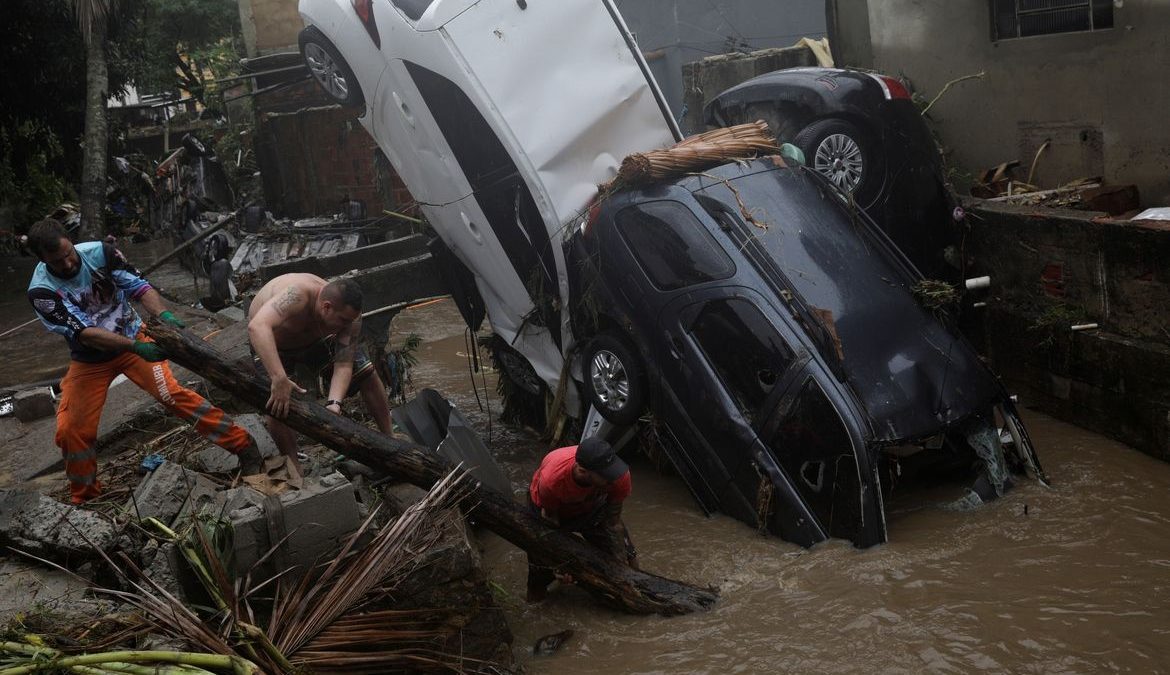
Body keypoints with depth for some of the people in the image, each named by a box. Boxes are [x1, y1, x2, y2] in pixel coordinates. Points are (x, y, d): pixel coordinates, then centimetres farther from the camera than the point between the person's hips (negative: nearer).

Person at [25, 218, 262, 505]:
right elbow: (83, 332, -28)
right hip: (89, 360, 1)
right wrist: (135, 347, -39)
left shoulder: (100, 253, -18)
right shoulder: (42, 291, -21)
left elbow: (139, 287, -19)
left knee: (173, 394, -19)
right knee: (71, 431, -4)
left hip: (134, 337, -1)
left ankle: (243, 446, -13)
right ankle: (85, 499, 20)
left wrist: (164, 315, -40)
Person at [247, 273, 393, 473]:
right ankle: (294, 468, -8)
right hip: (271, 344, -4)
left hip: (317, 339, 4)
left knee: (367, 374, -3)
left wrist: (334, 403, -44)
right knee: (275, 403, -25)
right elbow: (257, 326, -60)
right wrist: (279, 379, -67)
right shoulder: (297, 295, -46)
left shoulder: (349, 314, -29)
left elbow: (344, 365, -26)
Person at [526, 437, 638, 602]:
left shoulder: (619, 475, -37)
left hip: (591, 505, 2)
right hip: (550, 506, -2)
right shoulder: (551, 479, -43)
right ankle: (536, 591, 23)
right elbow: (551, 522, -21)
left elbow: (613, 523, -21)